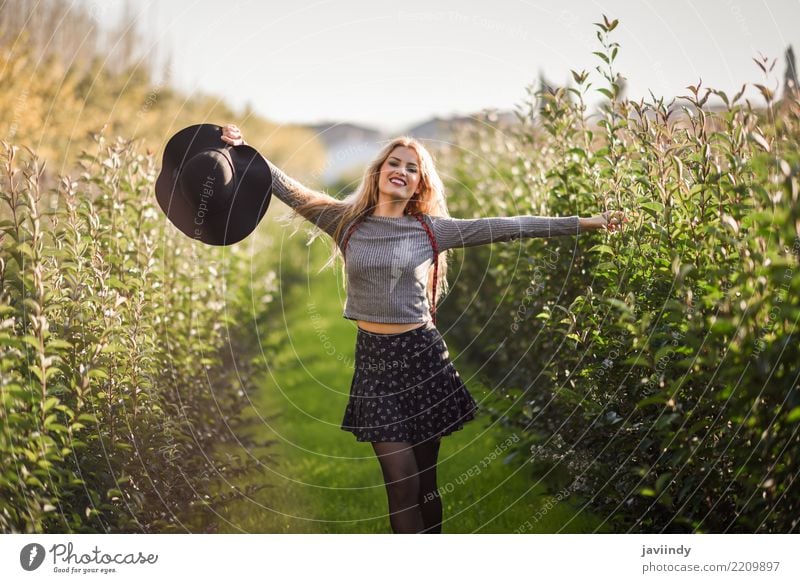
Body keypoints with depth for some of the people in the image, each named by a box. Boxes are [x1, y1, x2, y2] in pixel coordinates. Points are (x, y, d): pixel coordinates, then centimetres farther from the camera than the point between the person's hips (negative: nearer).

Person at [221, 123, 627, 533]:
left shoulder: (432, 230, 2)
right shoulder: (346, 220, 4)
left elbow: (508, 227, 1)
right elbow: (290, 190, 2)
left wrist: (582, 223, 0)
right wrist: (244, 151, -10)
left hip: (422, 356, 0)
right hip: (374, 359, 0)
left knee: (425, 482, 6)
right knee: (402, 484, -6)